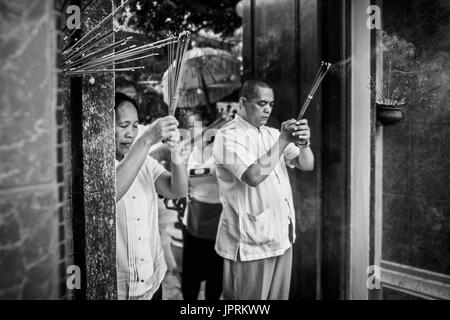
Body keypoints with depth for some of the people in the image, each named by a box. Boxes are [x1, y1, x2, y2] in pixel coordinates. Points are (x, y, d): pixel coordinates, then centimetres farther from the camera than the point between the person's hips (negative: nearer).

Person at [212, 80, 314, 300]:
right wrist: (283, 140, -21)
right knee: (250, 296, 6)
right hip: (250, 242, -6)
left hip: (282, 238, 7)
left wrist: (303, 143, -15)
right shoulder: (228, 136, -11)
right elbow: (254, 176, -25)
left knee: (279, 296, 17)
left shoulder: (272, 134, 11)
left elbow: (307, 165, 5)